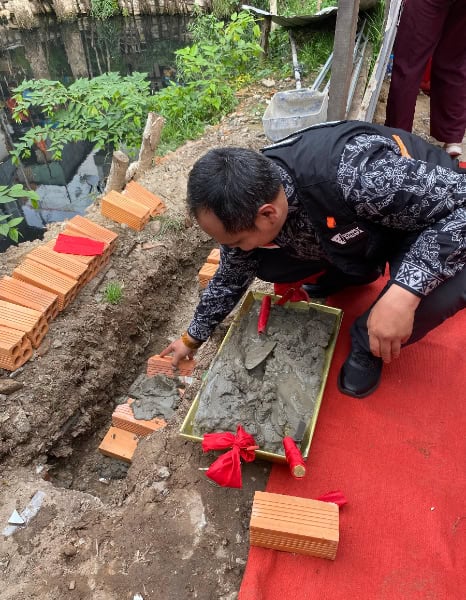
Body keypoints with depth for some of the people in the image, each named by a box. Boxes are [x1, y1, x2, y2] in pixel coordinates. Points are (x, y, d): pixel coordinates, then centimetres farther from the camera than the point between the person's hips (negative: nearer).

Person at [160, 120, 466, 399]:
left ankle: (369, 343, -5)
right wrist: (192, 338, 9)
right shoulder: (245, 206, -19)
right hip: (350, 232, 5)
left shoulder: (352, 173, -42)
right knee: (267, 265, -12)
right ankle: (353, 269, 15)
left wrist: (404, 294, -45)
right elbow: (231, 278, -2)